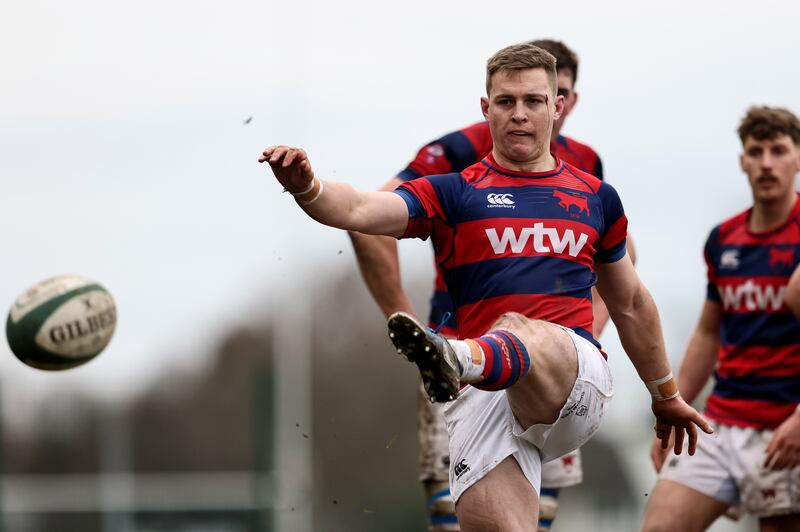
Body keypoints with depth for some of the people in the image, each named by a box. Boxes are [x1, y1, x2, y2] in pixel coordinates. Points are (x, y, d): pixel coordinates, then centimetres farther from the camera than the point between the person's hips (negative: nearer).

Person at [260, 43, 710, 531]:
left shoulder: (596, 197, 21)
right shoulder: (453, 193, 13)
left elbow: (630, 304, 32)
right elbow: (361, 210, -3)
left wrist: (665, 392, 40)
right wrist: (306, 186, -25)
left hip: (577, 379, -1)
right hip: (483, 394, 1)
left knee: (516, 328, -36)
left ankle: (459, 361, -68)